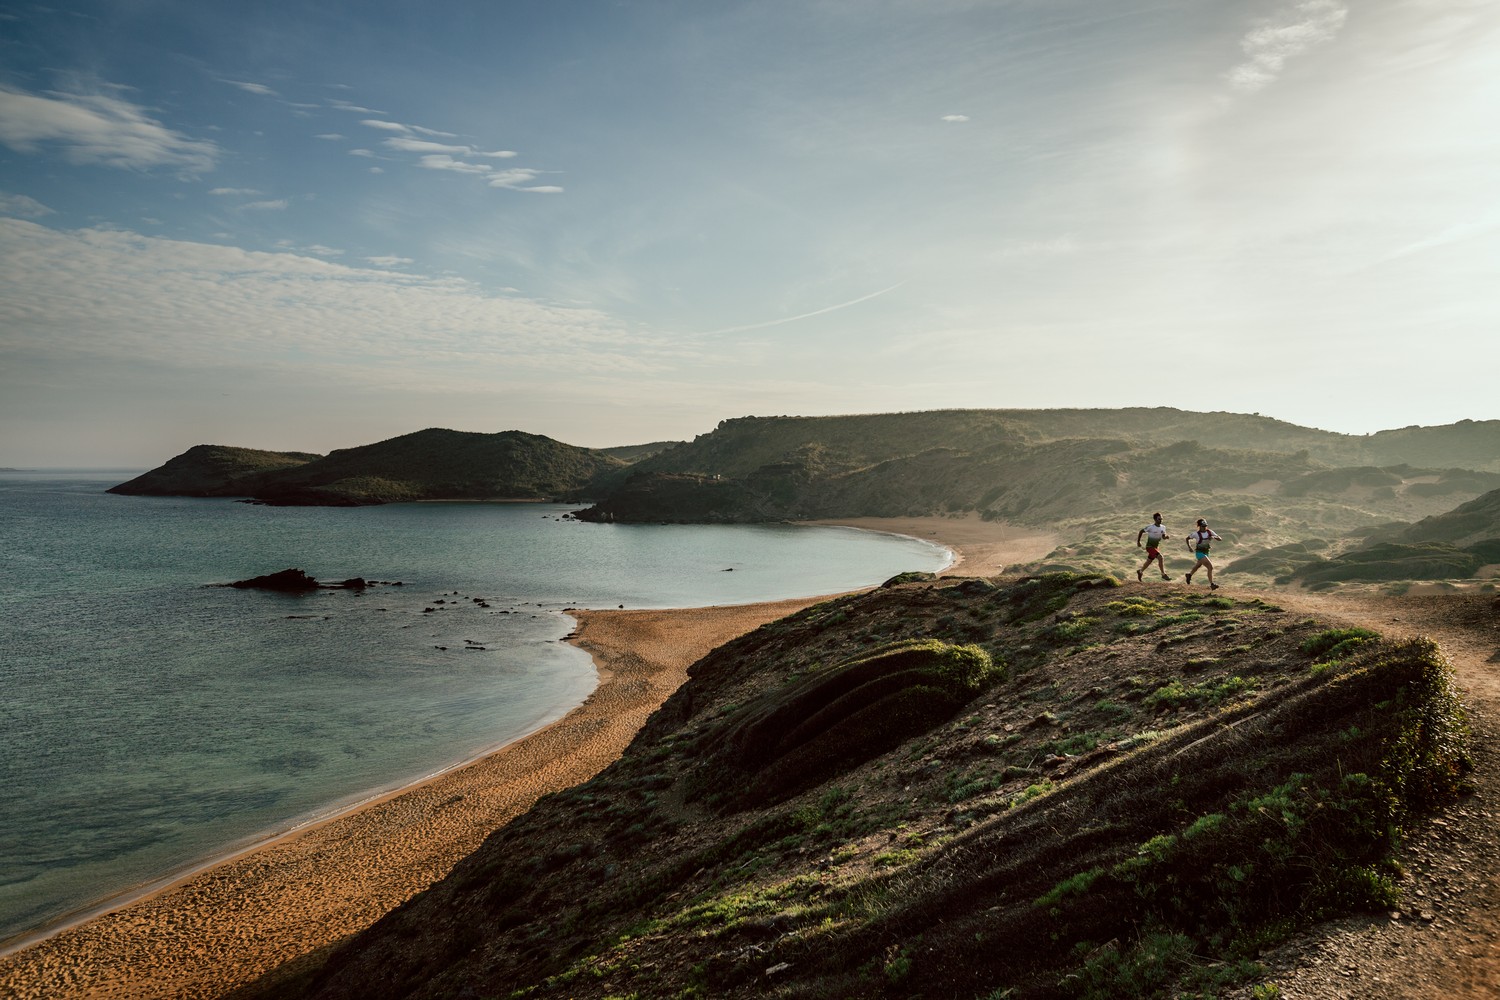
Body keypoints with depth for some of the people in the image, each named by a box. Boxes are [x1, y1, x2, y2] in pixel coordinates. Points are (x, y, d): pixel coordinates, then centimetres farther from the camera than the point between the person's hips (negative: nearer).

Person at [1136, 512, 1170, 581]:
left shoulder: (1163, 527, 0)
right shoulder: (1150, 527, -19)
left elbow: (1163, 537, 5)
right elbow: (1141, 531, -9)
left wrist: (1167, 536, -19)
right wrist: (1138, 542, -7)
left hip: (1156, 547, 7)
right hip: (1150, 546, -7)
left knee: (1149, 561, 19)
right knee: (1160, 558, -21)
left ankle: (1140, 571, 41)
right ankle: (1163, 574, -14)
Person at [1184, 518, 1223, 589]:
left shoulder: (1210, 532, -8)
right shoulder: (1196, 534, -18)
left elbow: (1220, 539, -9)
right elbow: (1187, 538, -2)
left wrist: (1214, 537, -29)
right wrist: (1189, 547, -13)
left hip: (1206, 552, 6)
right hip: (1200, 553, -6)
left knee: (1198, 565, 29)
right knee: (1210, 567, -20)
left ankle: (1189, 575, 56)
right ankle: (1211, 584, -17)